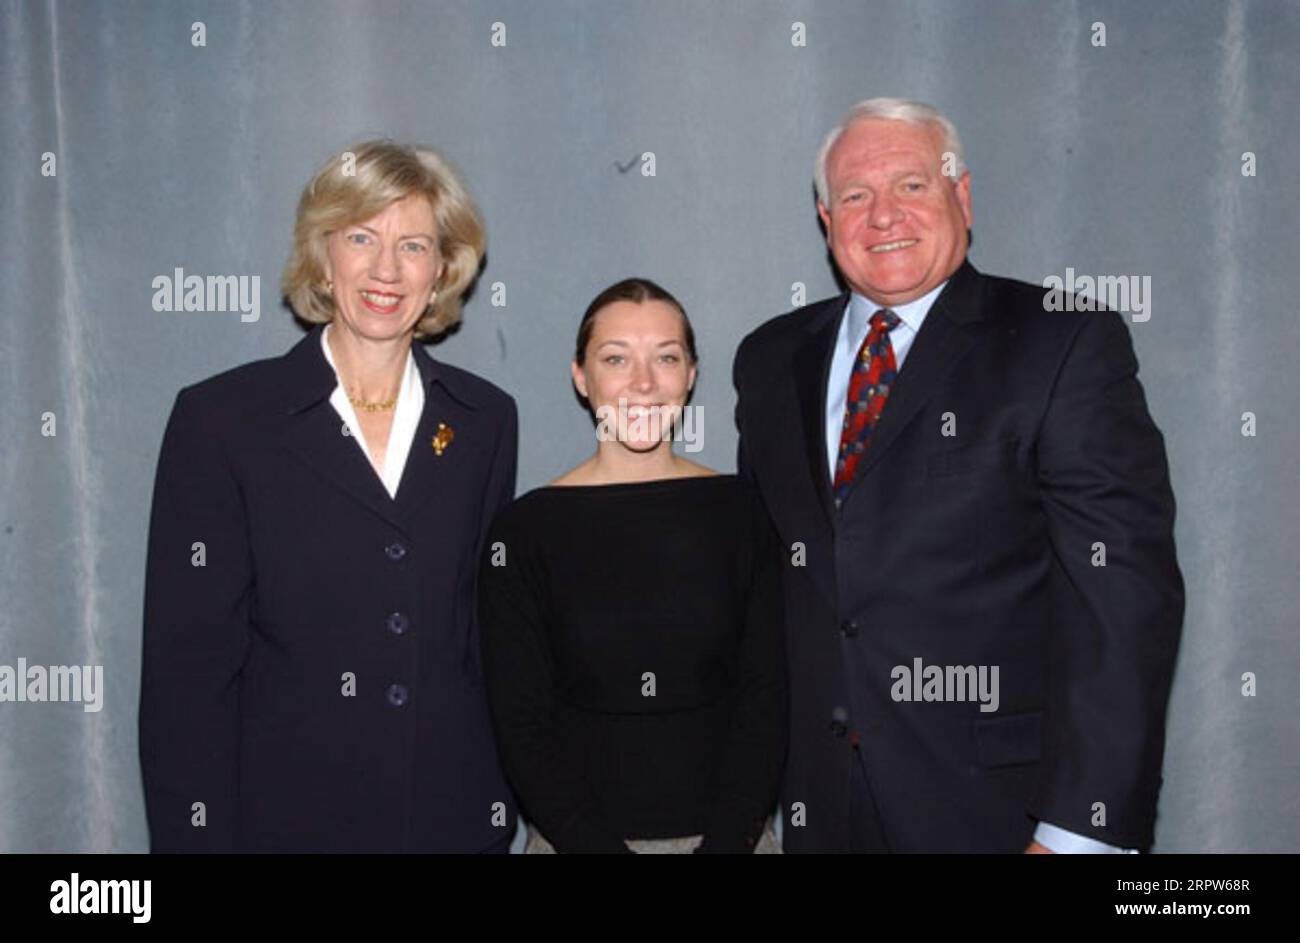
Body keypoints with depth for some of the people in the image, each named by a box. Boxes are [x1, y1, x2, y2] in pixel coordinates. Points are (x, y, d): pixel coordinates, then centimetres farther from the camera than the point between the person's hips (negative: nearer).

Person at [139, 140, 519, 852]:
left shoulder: (484, 420, 3)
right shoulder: (220, 418, -6)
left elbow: (494, 628, 7)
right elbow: (186, 659, -6)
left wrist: (505, 805, 4)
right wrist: (197, 833, -10)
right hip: (285, 813, -2)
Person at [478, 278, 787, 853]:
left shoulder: (738, 512, 2)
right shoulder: (527, 528, -2)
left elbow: (764, 697, 2)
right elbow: (521, 724, -1)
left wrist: (728, 840, -8)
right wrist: (601, 845, -10)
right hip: (577, 834, -1)